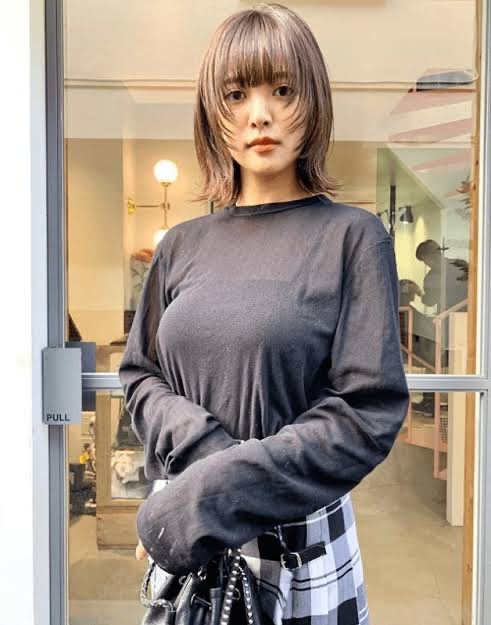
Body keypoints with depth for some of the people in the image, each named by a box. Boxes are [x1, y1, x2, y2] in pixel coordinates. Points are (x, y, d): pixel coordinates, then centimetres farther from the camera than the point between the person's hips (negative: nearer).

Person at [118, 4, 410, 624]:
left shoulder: (352, 236, -8)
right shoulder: (183, 245, 4)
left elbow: (368, 413, -14)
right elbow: (139, 373, 8)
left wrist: (216, 494, -19)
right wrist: (200, 444, -12)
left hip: (299, 531, -3)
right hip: (185, 535, 3)